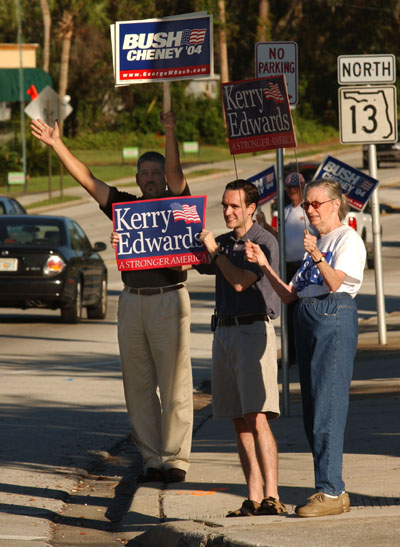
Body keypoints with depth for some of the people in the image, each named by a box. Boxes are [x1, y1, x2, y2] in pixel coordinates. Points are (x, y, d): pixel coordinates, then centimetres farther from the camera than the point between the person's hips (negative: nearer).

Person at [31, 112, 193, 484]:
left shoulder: (175, 204, 4)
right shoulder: (124, 206, 13)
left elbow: (175, 172, -14)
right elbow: (86, 179, 9)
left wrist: (170, 134, -28)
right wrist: (57, 145, 2)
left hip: (169, 300, -4)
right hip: (132, 301, 4)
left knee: (174, 384, -4)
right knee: (138, 385, 4)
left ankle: (175, 458, -2)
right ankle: (151, 458, 9)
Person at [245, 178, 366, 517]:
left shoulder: (348, 239, -2)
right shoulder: (316, 243, 24)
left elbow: (336, 282, -18)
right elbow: (289, 295, 19)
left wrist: (317, 257, -34)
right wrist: (265, 265, 8)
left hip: (335, 318, -9)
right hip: (307, 321, 9)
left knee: (327, 407, -13)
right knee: (313, 411, 8)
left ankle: (331, 492, -14)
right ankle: (333, 491, 12)